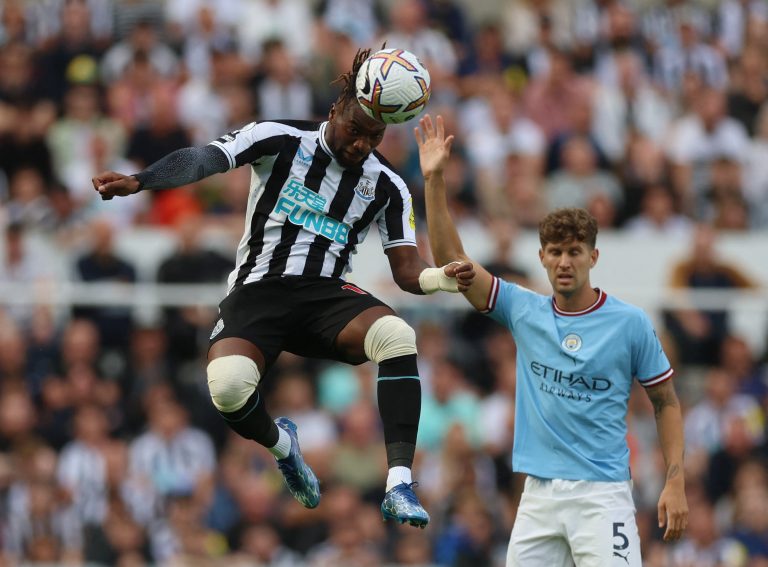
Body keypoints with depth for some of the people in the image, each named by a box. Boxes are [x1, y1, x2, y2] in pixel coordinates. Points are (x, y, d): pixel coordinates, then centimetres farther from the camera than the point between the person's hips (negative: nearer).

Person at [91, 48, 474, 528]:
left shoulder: (387, 186, 8)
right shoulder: (281, 140, -1)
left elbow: (407, 270, 6)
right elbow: (204, 160, -14)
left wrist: (444, 278, -19)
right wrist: (137, 181, -32)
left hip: (327, 295, 2)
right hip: (258, 290, -2)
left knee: (398, 335, -32)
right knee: (228, 385, -33)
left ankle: (400, 486, -33)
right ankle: (280, 442, 7)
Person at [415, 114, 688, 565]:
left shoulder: (630, 323, 0)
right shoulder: (525, 312, 9)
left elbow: (667, 403, 6)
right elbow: (451, 258, 6)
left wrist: (676, 484, -3)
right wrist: (434, 179, -1)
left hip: (601, 494, -4)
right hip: (538, 494, 4)